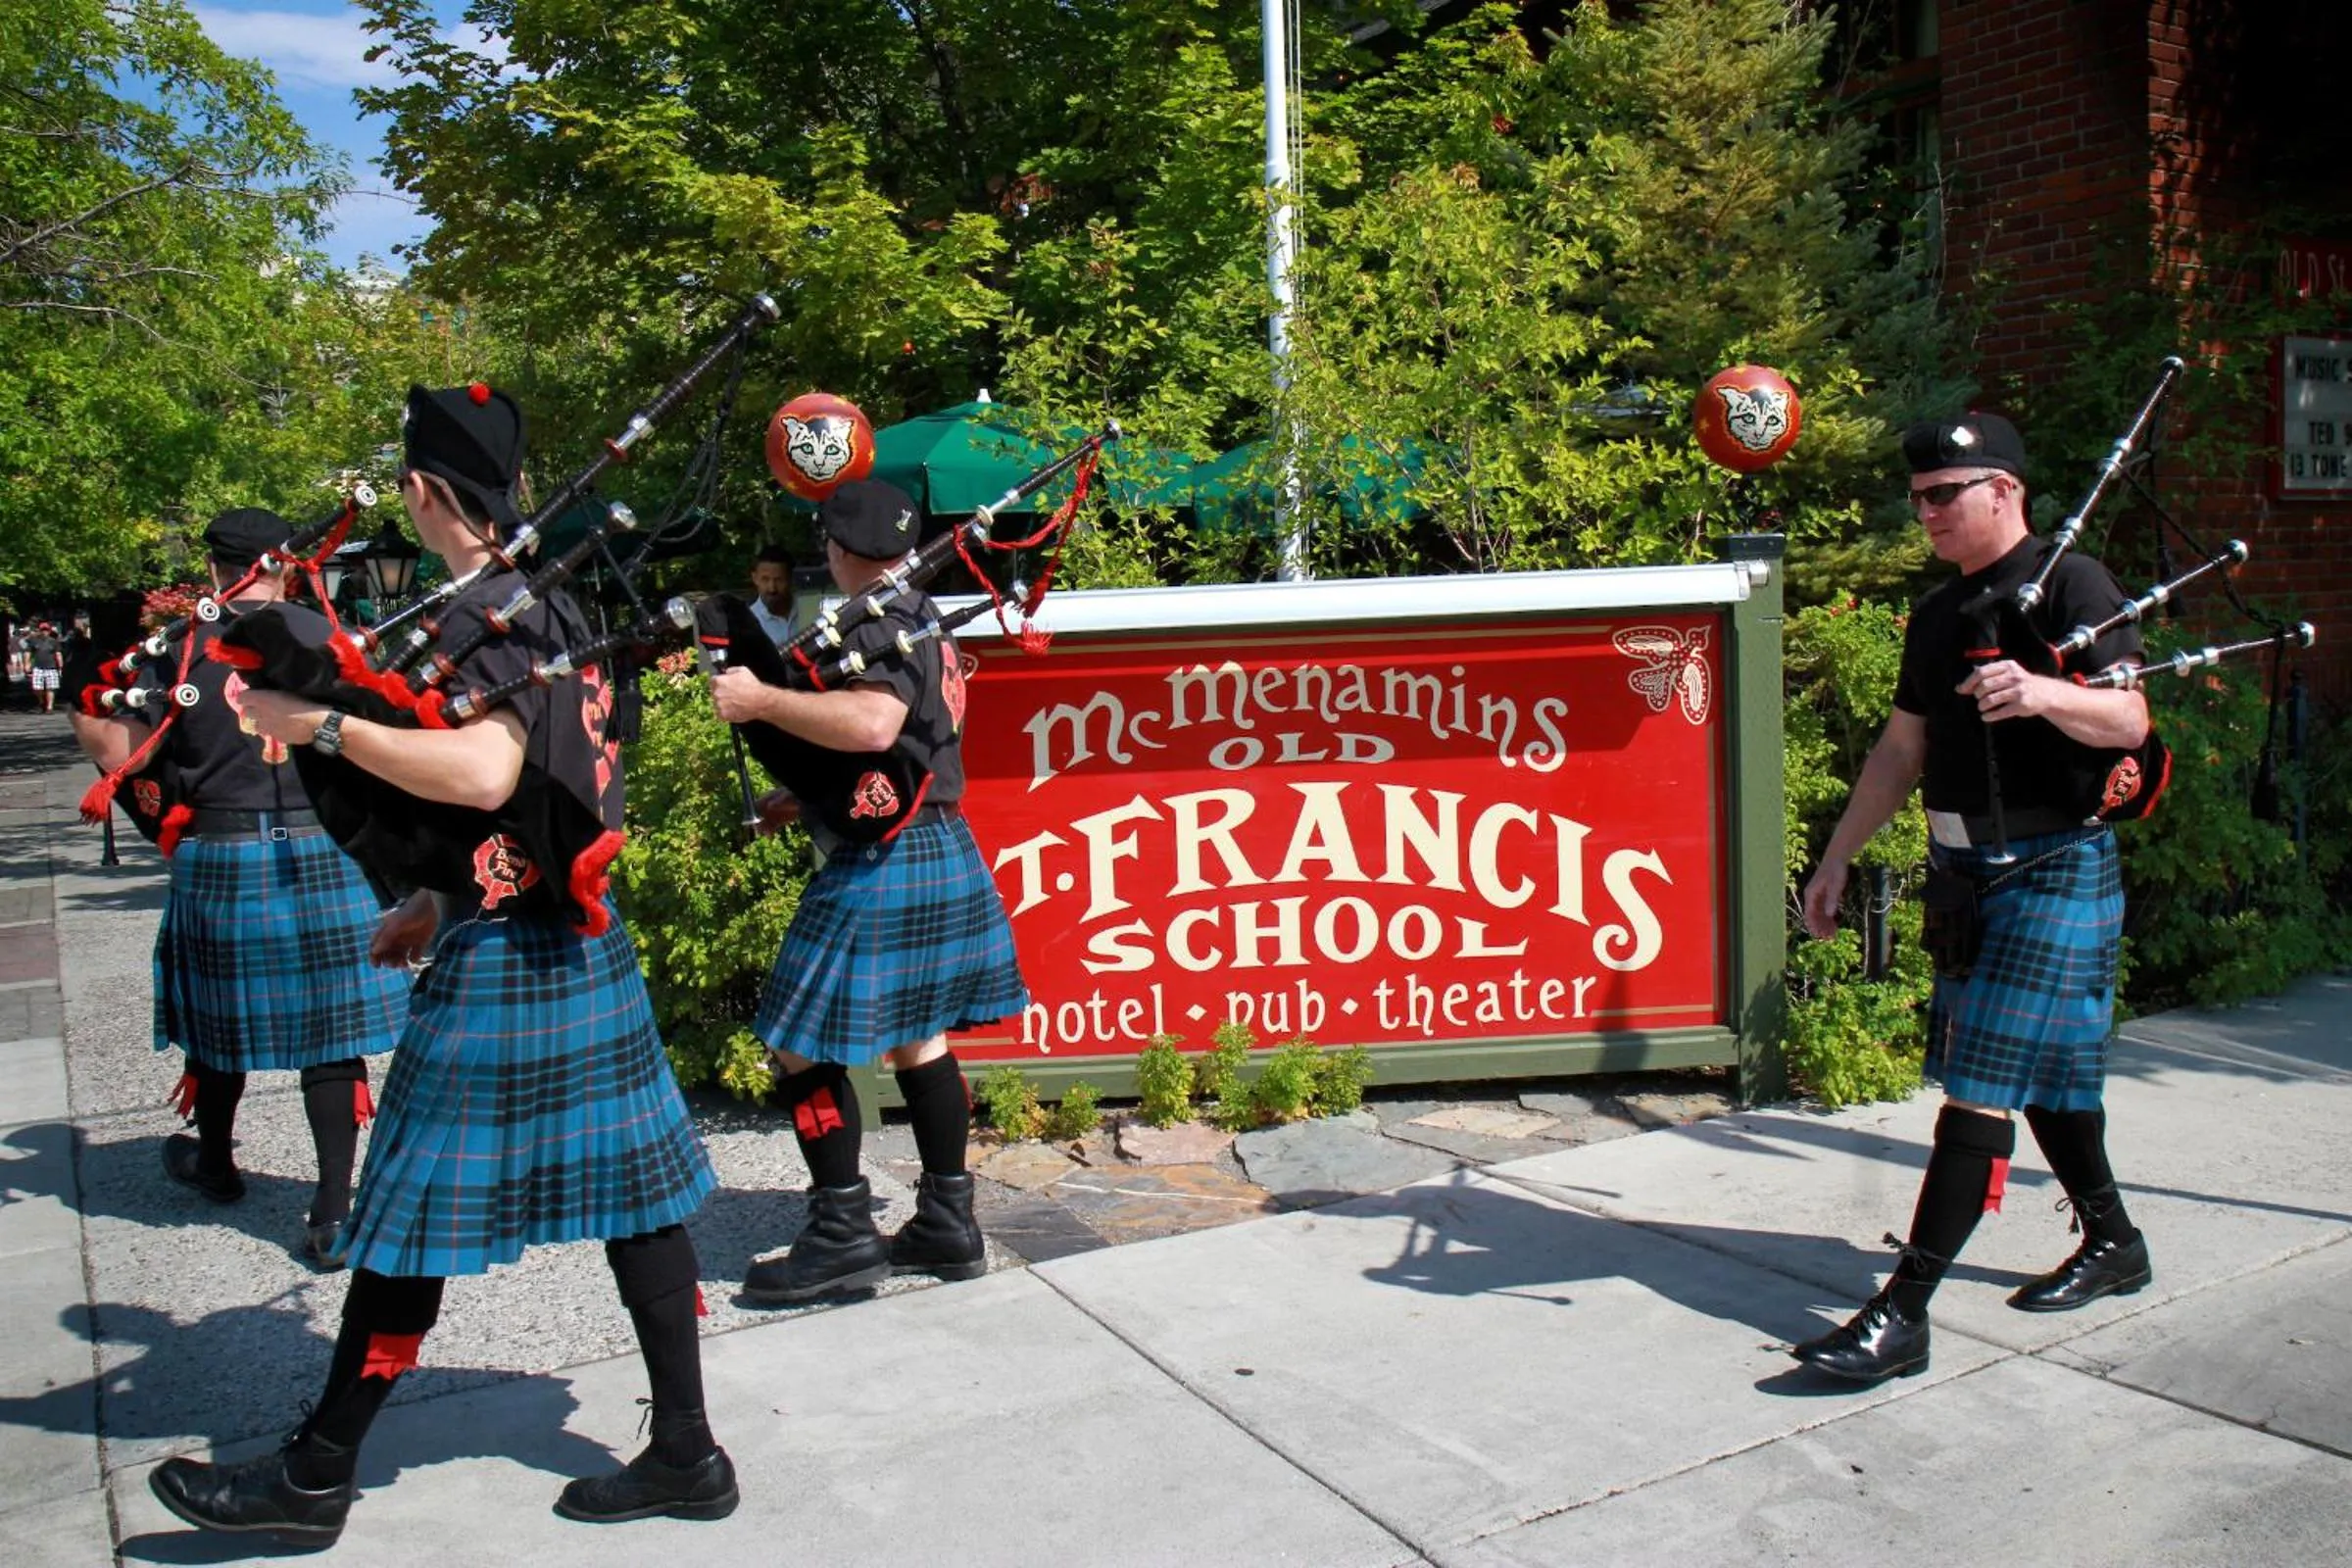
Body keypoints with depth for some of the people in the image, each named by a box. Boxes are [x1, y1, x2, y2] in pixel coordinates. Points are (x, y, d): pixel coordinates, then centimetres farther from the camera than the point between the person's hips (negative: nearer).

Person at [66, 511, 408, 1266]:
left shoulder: (182, 649, -3)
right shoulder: (326, 637, -1)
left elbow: (120, 755, 0)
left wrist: (72, 701, 18)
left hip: (220, 857, 0)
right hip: (323, 855, 0)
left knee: (223, 1013, 19)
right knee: (329, 1028, 2)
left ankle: (215, 1161, 42)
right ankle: (333, 1211, 1)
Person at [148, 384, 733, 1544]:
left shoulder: (480, 615, -14)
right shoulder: (555, 601, 12)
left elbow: (482, 773, -30)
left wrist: (320, 725, -22)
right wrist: (444, 902, 21)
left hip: (501, 961, -9)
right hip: (584, 937, 9)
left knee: (412, 1213, 5)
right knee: (630, 1190, 11)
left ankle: (316, 1475, 22)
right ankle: (684, 1453, 20)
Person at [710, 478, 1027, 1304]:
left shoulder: (882, 631, -16)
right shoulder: (923, 621, 15)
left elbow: (872, 724, -36)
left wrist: (761, 700, -28)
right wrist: (806, 797, 22)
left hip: (884, 865, -10)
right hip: (941, 853, 10)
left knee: (802, 1045, -2)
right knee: (916, 1038, 16)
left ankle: (843, 1234, 4)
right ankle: (948, 1223, 22)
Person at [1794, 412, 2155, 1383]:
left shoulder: (2069, 585, -9)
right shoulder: (1938, 614, 13)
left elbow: (2128, 720, -19)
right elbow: (1902, 750, 17)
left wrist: (2044, 692, -39)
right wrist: (1837, 859, 15)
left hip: (2053, 874, -8)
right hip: (1969, 874, 8)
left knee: (1980, 1087, -10)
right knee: (2044, 1072, 17)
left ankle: (1904, 1314, -9)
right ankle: (2112, 1244, 37)